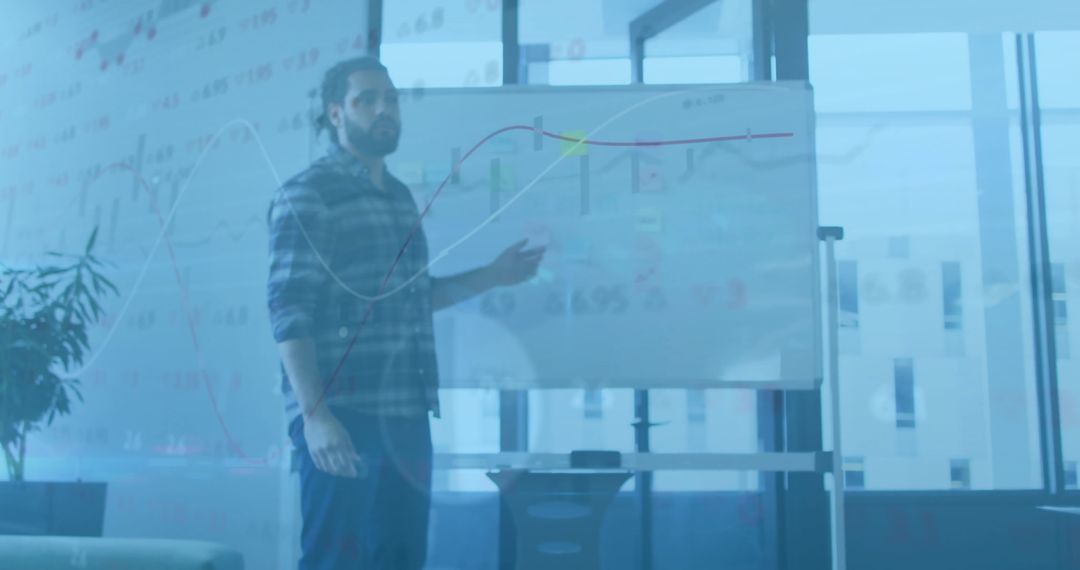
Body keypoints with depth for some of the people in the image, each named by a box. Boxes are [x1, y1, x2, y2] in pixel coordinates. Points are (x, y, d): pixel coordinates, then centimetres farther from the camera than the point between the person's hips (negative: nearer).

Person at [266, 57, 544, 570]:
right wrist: (314, 414, -22)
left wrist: (492, 275, 20)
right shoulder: (306, 194, -5)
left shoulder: (400, 197, 18)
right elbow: (289, 309, -14)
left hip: (405, 417, 7)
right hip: (343, 417, -7)